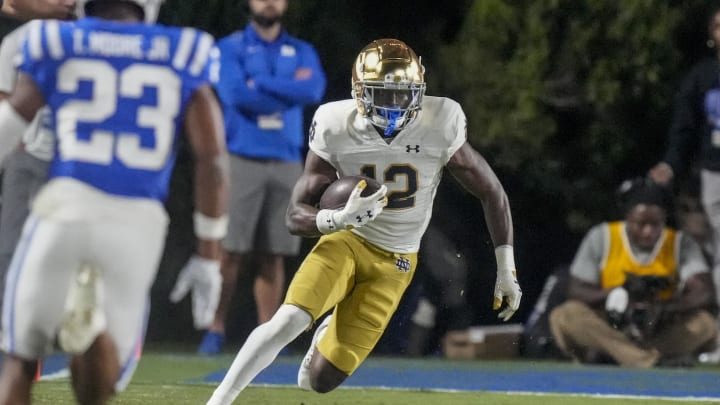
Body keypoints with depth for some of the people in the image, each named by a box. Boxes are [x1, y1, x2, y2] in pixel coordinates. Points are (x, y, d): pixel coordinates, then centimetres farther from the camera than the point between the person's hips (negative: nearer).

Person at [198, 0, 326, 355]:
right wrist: (289, 89, -6)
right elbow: (235, 93, -14)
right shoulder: (230, 48, 4)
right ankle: (216, 330, -3)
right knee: (230, 251, -8)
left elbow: (314, 89, -7)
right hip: (241, 160, -3)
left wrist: (258, 83, -10)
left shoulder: (302, 52, 14)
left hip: (286, 162, 3)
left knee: (273, 256, 3)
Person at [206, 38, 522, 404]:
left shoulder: (439, 127, -18)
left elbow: (491, 192, -4)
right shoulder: (336, 128, -16)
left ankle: (329, 332, 33)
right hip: (346, 242, 0)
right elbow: (296, 217, -14)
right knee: (288, 321, -29)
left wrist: (507, 270, -3)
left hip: (393, 264, 1)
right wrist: (343, 218, -35)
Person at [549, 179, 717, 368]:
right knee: (565, 315, -30)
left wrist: (664, 308, -33)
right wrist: (616, 294, -24)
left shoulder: (681, 244, -2)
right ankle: (652, 359, -45)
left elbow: (706, 294, -15)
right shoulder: (602, 237, -3)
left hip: (660, 334, 0)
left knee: (704, 323, -27)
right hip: (605, 329, 0)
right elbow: (575, 292, -6)